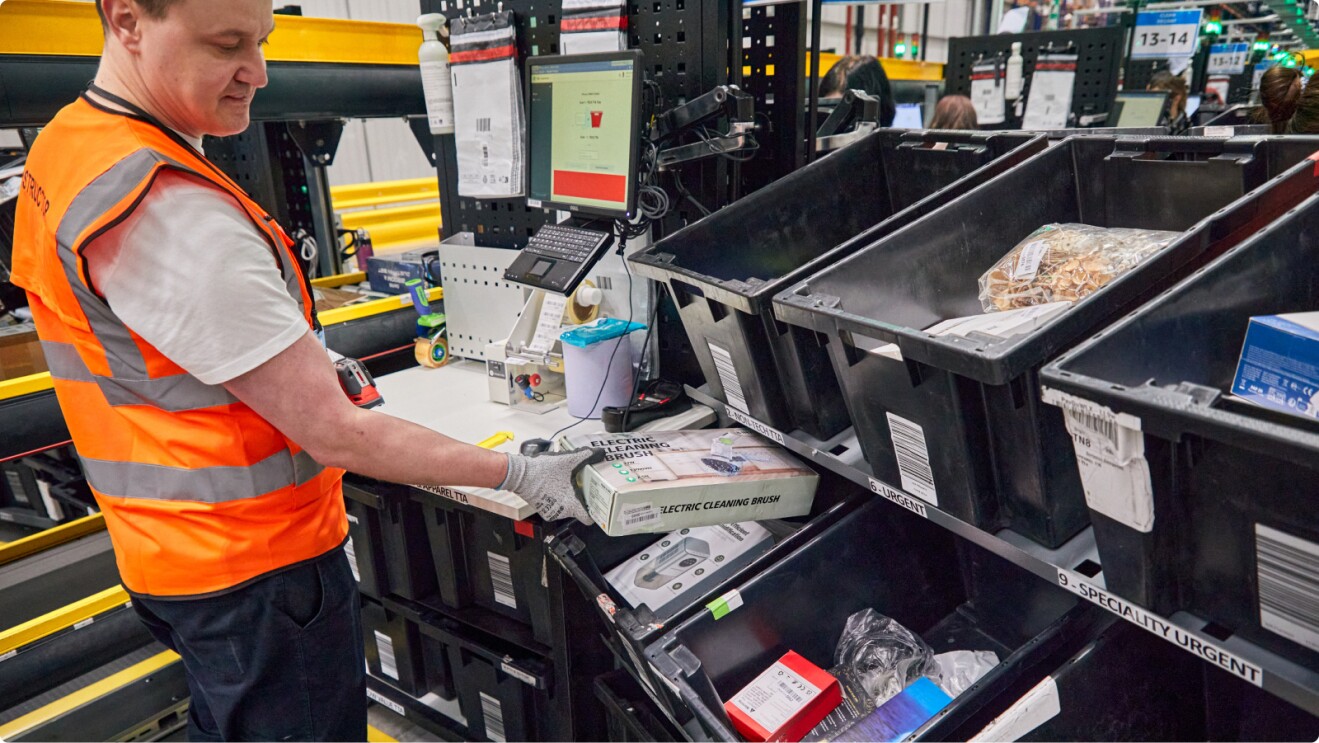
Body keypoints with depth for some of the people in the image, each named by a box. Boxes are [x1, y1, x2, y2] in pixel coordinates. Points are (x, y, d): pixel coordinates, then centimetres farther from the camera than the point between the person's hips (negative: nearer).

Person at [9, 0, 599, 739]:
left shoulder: (62, 148, 4)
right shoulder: (170, 209, -29)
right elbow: (335, 434, -27)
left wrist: (296, 364, 13)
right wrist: (524, 476, -20)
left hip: (174, 550, 9)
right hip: (258, 571, -9)